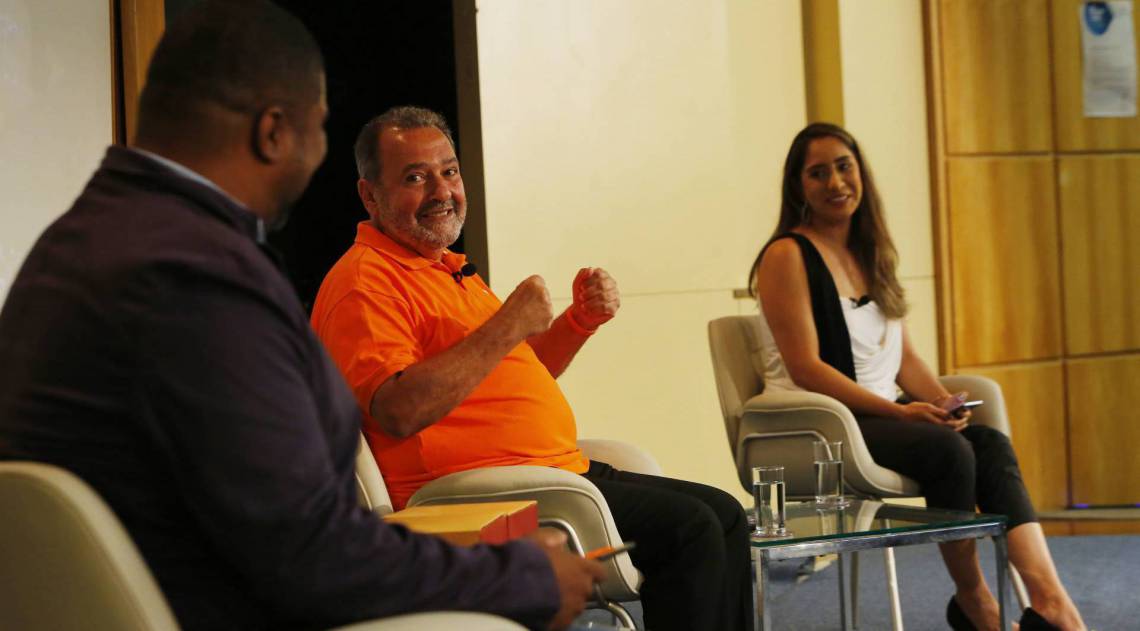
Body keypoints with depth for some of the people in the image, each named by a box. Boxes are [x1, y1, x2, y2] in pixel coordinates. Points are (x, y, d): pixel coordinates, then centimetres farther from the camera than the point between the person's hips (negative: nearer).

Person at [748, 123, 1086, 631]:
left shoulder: (870, 254, 17)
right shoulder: (787, 256, -7)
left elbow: (902, 355, 15)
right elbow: (805, 368, -15)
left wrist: (943, 402, -5)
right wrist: (898, 411, -21)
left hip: (879, 414, 7)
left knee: (991, 444, -20)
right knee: (947, 450, -30)